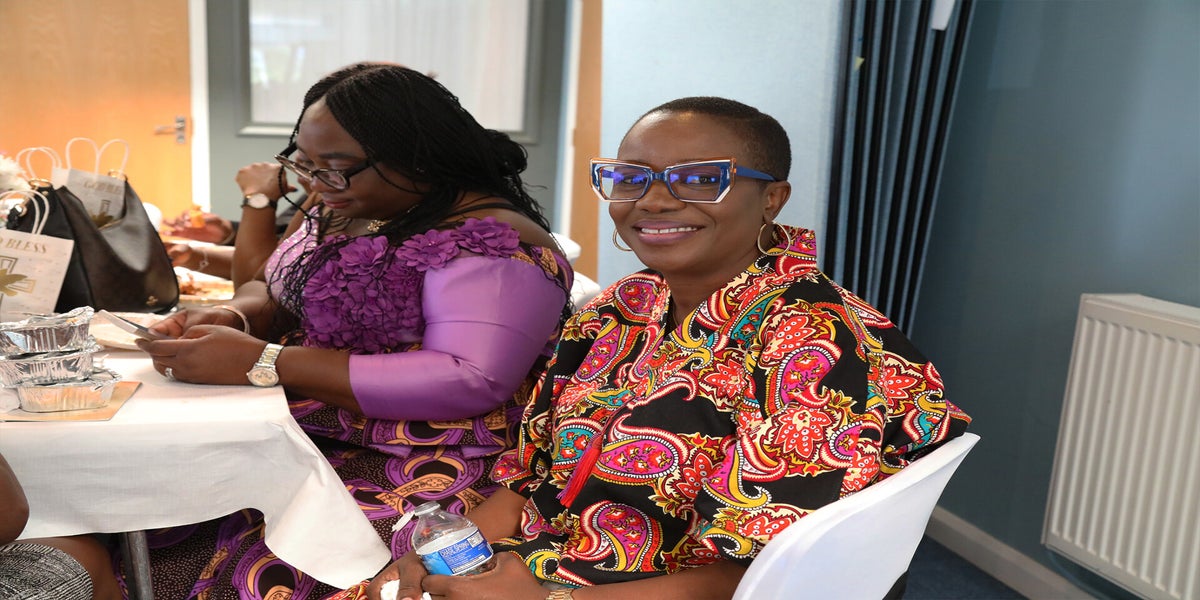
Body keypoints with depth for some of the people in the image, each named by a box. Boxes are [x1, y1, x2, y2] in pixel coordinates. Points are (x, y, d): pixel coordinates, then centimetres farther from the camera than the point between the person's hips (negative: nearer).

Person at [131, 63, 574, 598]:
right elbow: (273, 293, 22)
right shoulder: (343, 210, 12)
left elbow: (471, 382, -26)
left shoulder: (491, 239, -16)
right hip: (299, 442, 8)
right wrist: (233, 317, -6)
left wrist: (261, 362, -23)